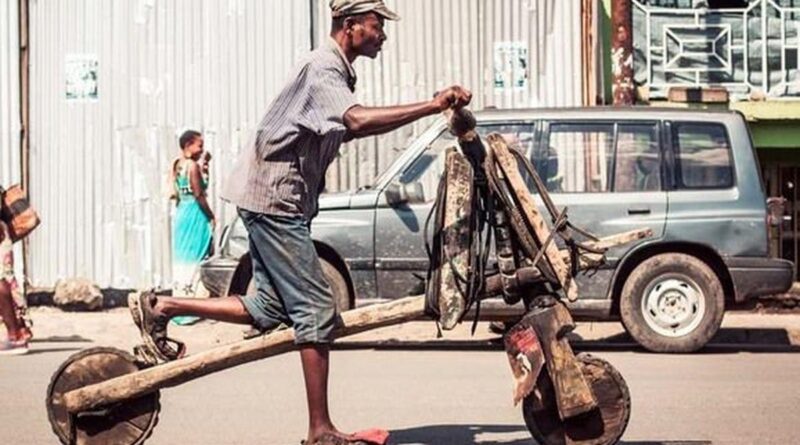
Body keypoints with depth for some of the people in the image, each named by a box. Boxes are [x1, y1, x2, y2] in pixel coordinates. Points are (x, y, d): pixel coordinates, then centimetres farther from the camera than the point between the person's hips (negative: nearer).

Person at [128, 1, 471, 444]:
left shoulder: (335, 71, 16)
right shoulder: (322, 70, -17)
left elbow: (346, 129, 25)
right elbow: (359, 120, -34)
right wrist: (432, 106, -37)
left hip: (278, 199, 10)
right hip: (273, 197, -10)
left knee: (269, 309, 11)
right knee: (316, 311, -9)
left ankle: (160, 307, 16)